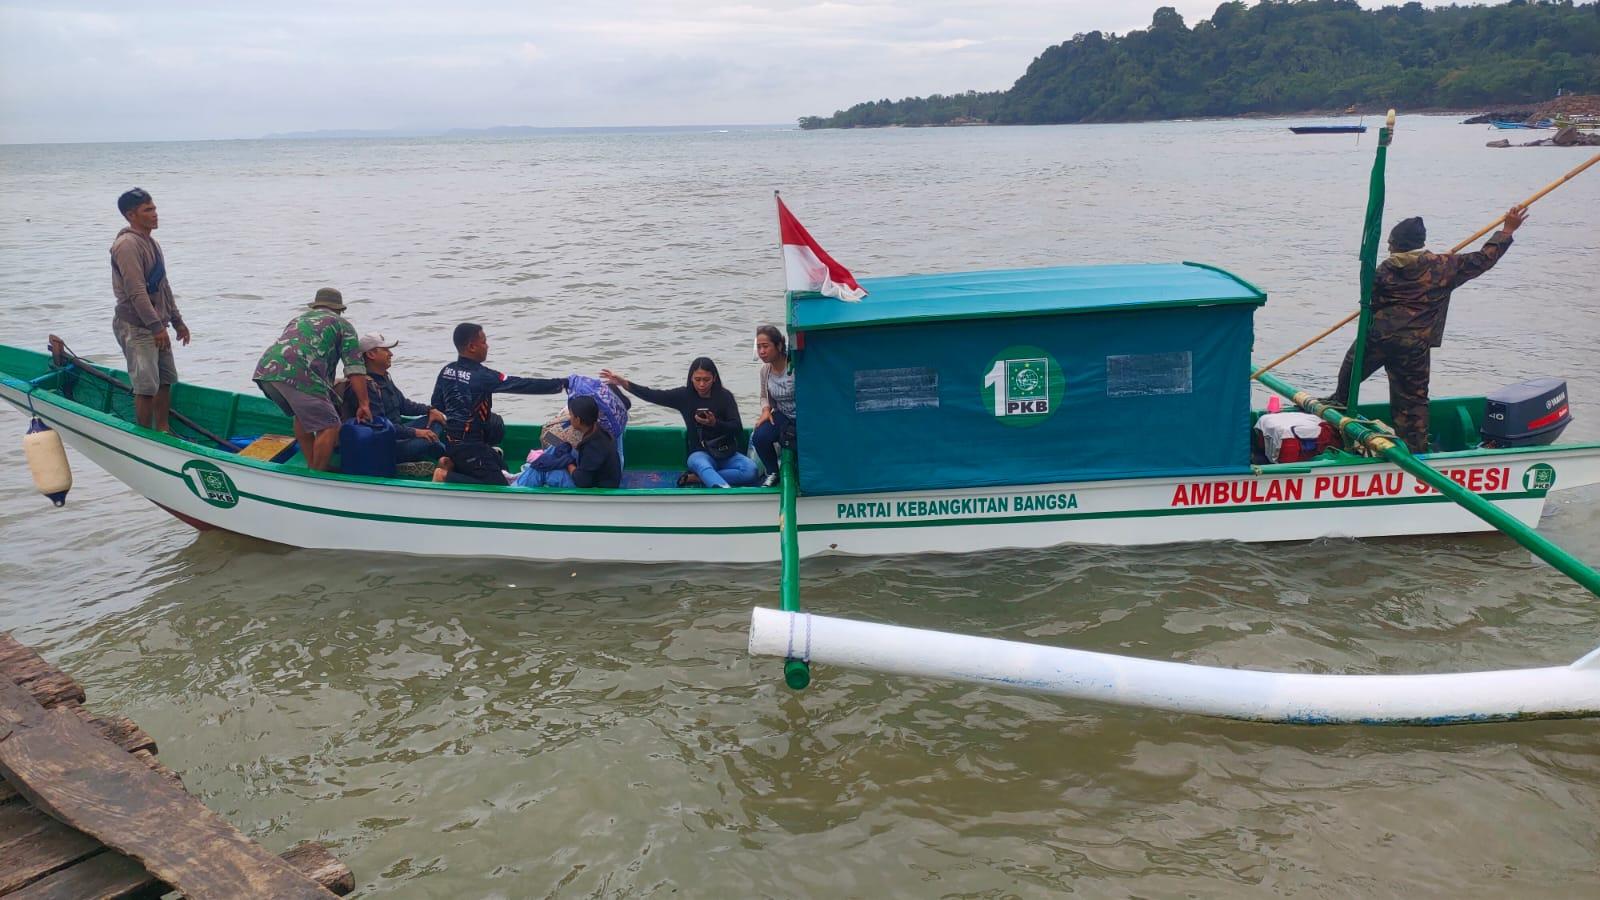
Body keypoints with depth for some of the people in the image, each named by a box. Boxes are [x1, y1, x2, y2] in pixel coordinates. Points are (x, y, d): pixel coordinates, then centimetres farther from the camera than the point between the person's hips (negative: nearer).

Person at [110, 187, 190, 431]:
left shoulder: (151, 242, 15)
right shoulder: (127, 245, -16)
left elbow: (163, 286, 21)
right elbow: (136, 292, -22)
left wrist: (177, 320, 21)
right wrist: (156, 326, -24)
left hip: (155, 325, 10)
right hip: (135, 327, -10)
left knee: (166, 380, 13)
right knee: (147, 386, -7)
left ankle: (163, 430, 21)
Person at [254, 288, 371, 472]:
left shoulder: (298, 319, 37)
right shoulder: (342, 324, 19)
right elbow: (355, 368, 7)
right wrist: (363, 404, 7)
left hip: (264, 370, 7)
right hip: (298, 374, -7)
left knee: (303, 415, 27)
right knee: (328, 426, 0)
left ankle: (313, 465, 32)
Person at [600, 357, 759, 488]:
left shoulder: (724, 396, -3)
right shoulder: (684, 395, 0)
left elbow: (737, 428, -8)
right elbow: (654, 395, -7)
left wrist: (715, 423, -26)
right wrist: (624, 383, -18)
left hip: (727, 453, 1)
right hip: (700, 453, -1)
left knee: (751, 471, -30)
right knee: (701, 465, -39)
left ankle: (699, 478, -25)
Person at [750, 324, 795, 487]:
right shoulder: (765, 371, 1)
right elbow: (765, 396, 18)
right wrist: (766, 410, -4)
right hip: (783, 416, 5)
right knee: (759, 436, -22)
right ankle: (772, 473, 4)